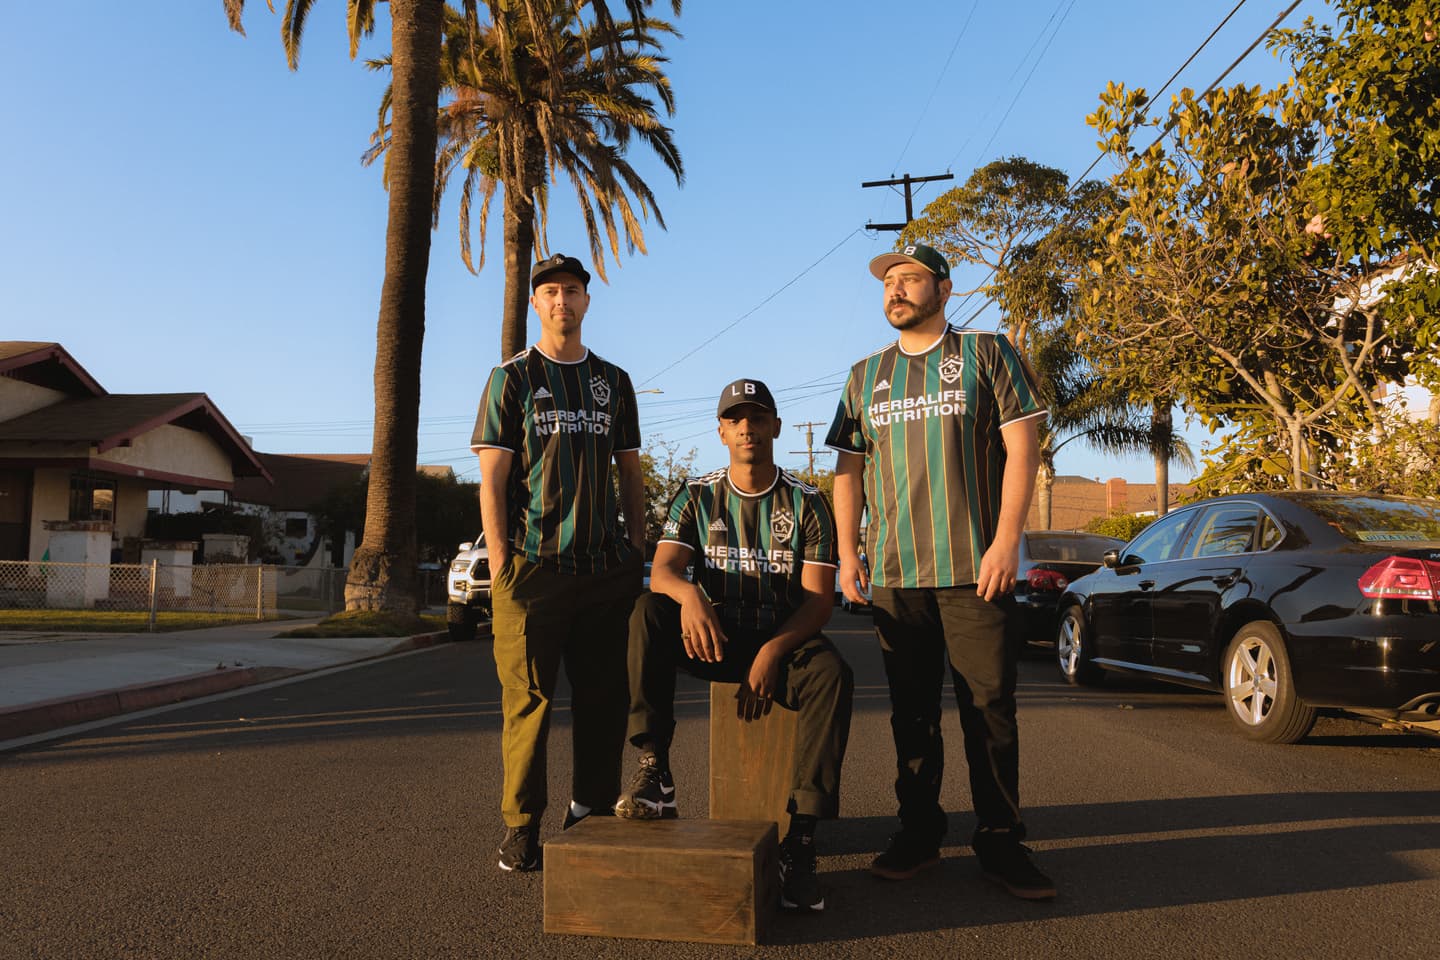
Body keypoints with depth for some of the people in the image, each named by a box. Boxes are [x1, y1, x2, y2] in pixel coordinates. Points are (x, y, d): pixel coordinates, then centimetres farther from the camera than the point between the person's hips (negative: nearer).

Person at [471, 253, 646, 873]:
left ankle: (593, 811, 19)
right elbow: (493, 477, 0)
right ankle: (521, 825, 9)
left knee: (604, 696, 6)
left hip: (607, 566, 4)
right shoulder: (512, 378, 6)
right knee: (528, 698, -1)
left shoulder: (613, 381, 16)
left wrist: (637, 551, 10)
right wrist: (499, 561, -8)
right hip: (533, 562, -3)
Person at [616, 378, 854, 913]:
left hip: (785, 640, -1)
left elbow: (819, 599, -7)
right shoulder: (697, 496, 5)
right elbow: (661, 570, -9)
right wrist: (688, 594, -35)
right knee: (648, 611, -27)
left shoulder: (806, 502, 1)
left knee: (832, 675, -34)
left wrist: (771, 654, -25)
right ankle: (654, 773, -27)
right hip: (718, 638, 2)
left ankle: (800, 840, -32)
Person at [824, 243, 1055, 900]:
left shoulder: (986, 353, 5)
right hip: (893, 571, 3)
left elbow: (1021, 449, -1)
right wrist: (847, 550, 6)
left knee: (989, 707, -1)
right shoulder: (866, 375, 16)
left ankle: (1000, 840, 9)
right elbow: (849, 469, 16)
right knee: (912, 710, 8)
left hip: (973, 567, -3)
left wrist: (1006, 540, -11)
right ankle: (919, 831, 18)